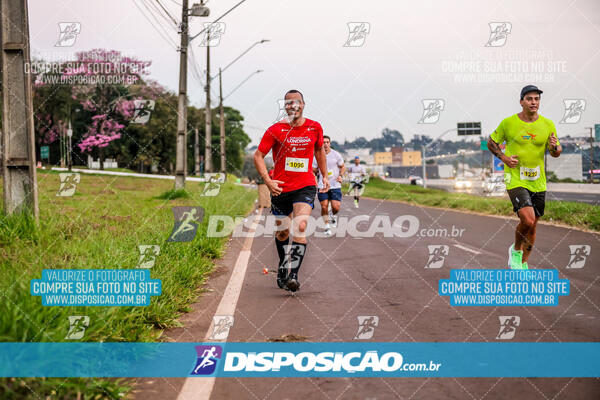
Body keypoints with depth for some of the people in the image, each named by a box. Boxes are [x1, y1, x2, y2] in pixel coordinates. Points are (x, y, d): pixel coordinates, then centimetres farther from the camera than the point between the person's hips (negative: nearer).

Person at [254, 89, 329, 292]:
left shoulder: (315, 128, 2)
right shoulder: (276, 130, -5)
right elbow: (258, 156, -2)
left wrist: (325, 176, 22)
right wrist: (267, 180, -14)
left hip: (305, 186, 0)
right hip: (281, 187, 0)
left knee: (300, 227, -20)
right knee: (282, 232, 11)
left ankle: (293, 275, -21)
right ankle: (283, 267, 37)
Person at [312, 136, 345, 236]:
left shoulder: (336, 155, 0)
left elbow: (343, 167, 11)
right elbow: (313, 170, 12)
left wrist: (340, 175, -7)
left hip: (335, 185, -1)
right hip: (322, 185, 1)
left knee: (336, 207, -9)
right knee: (324, 206, -5)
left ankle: (333, 216, 27)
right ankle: (327, 227, 10)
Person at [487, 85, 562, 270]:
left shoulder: (548, 124, 2)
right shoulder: (508, 123, -5)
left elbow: (556, 152, 9)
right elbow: (491, 142, 8)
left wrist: (555, 147, -14)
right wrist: (504, 157, -8)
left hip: (538, 182, 4)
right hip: (515, 180, -4)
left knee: (532, 226, 11)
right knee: (528, 220, -21)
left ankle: (523, 263, 30)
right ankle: (516, 250, 9)